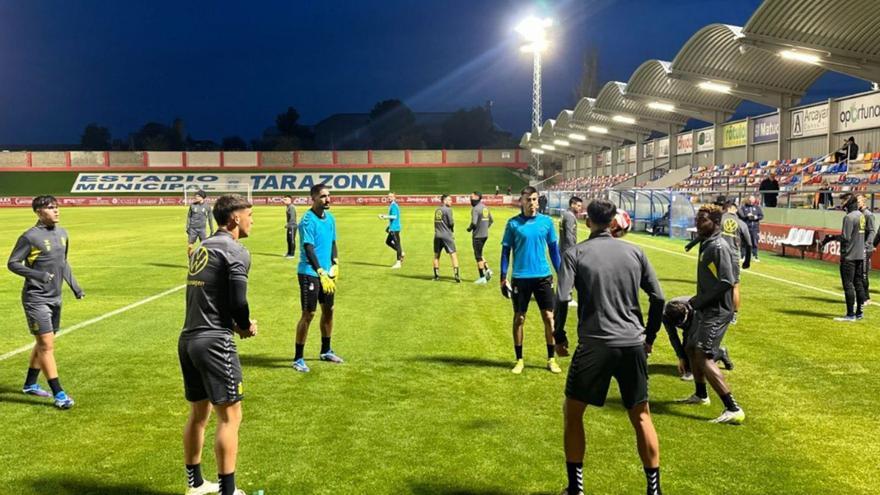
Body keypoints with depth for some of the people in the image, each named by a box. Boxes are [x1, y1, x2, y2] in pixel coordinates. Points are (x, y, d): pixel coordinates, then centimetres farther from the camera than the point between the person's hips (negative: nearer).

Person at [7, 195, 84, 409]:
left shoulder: (62, 233, 8)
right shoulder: (30, 237, -13)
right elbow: (12, 263, -10)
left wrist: (74, 285, 15)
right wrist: (38, 275, -23)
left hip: (55, 298, 8)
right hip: (36, 299, -7)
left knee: (43, 343, 17)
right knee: (47, 345, -8)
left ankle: (30, 384, 33)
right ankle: (59, 394, -6)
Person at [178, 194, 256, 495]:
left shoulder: (201, 249, 16)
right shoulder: (235, 251, -10)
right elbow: (238, 302, -15)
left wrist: (234, 324, 7)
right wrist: (245, 326, 4)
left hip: (188, 339, 9)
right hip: (214, 342, -9)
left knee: (198, 414, 19)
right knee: (230, 417, 0)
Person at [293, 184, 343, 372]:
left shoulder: (330, 218, 6)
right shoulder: (308, 220, -16)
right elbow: (308, 249, -23)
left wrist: (335, 264, 2)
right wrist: (321, 273, -29)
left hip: (327, 273, 8)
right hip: (309, 273, -7)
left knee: (328, 310, 15)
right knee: (308, 314, -5)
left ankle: (325, 351, 33)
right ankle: (298, 358, 6)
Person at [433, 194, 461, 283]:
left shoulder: (436, 210, 11)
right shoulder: (448, 210, -8)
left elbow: (436, 223, 13)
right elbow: (451, 223, -12)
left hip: (437, 235, 6)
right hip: (447, 236, -6)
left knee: (436, 255, 16)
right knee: (453, 255, -2)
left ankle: (436, 275, 18)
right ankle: (456, 275, -9)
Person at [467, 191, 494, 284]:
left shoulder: (475, 209, -16)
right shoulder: (485, 208, 11)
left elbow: (474, 223, -23)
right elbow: (491, 220, 17)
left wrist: (469, 228, -5)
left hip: (477, 235, -8)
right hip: (485, 234, 8)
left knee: (478, 256, 1)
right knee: (479, 254, 22)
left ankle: (482, 277, 5)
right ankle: (487, 269, 10)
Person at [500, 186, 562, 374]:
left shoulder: (546, 221, 2)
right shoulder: (513, 223, -3)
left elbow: (554, 249, 9)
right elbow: (506, 251, 1)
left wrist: (561, 273, 7)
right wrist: (503, 278, -3)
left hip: (543, 276, 1)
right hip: (520, 278, -1)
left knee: (548, 317, 3)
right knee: (519, 318, 6)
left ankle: (551, 359, 15)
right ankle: (519, 360, 19)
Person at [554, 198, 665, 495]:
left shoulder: (575, 254, -2)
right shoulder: (635, 252, 7)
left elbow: (562, 299, -11)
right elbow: (658, 298, 5)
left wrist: (559, 337, 2)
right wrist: (649, 336, 16)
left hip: (594, 345, -3)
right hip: (633, 345, 3)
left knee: (573, 413, 14)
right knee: (641, 417, 15)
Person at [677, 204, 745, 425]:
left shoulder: (719, 247, -18)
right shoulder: (706, 244, 12)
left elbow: (726, 282, -25)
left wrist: (698, 301, -19)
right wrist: (697, 301, 11)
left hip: (717, 312, -11)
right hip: (705, 310, 11)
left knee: (704, 357, -17)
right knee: (690, 348, 24)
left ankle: (733, 409, -16)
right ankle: (701, 395, 42)